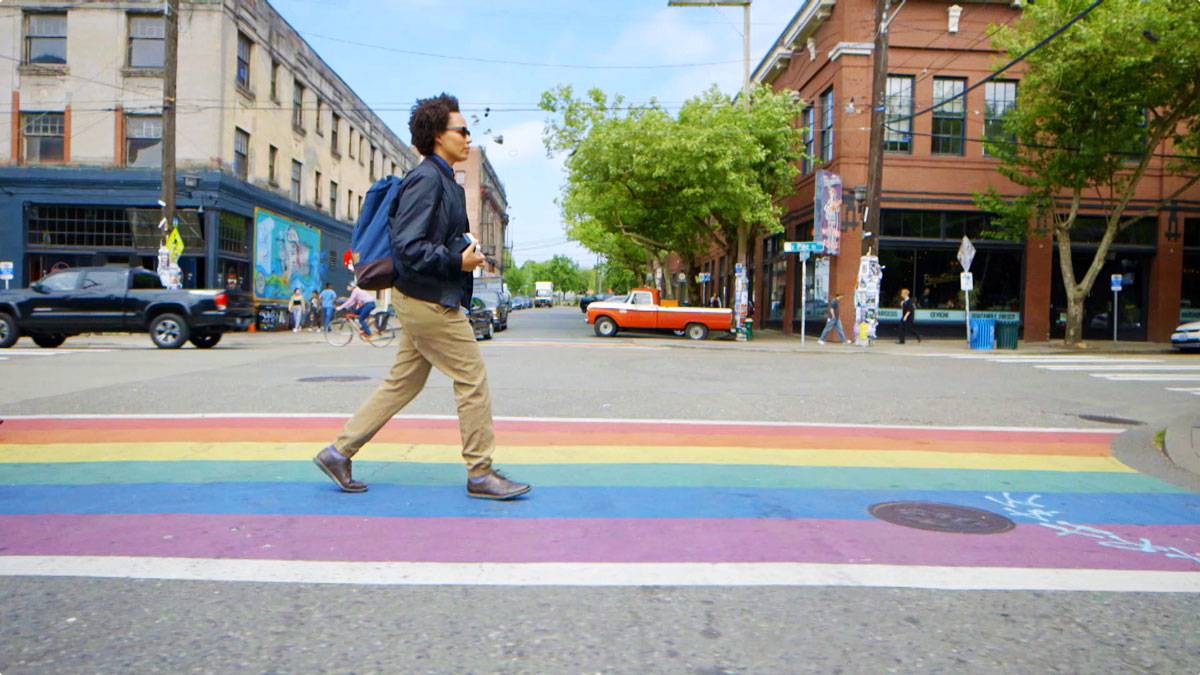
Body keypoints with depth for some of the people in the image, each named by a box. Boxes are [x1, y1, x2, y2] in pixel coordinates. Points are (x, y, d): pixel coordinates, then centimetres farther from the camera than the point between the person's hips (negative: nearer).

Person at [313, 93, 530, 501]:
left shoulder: (445, 182, 17)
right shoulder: (427, 179, -15)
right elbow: (407, 247, -21)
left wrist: (466, 252, 10)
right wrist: (458, 261, -18)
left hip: (425, 301, 10)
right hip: (430, 302, -10)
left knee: (402, 384, 14)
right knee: (473, 380, -3)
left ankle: (339, 452, 21)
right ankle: (480, 474, 7)